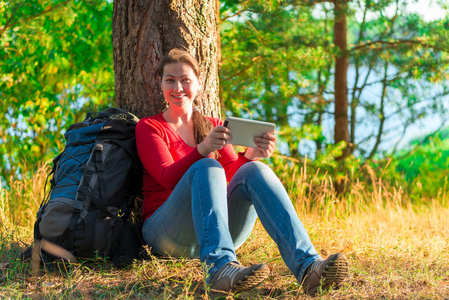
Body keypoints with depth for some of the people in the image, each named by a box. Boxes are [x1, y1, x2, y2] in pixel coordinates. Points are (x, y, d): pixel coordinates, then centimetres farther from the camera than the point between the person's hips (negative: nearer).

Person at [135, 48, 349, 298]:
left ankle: (307, 267, -45)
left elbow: (232, 174, 3)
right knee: (206, 167, -31)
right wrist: (203, 149, -28)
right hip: (166, 232, -3)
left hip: (220, 231, 3)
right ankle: (220, 268, -55)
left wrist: (250, 155, -19)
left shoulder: (213, 127, 20)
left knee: (255, 171, -25)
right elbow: (168, 177, -10)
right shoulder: (148, 127, 9)